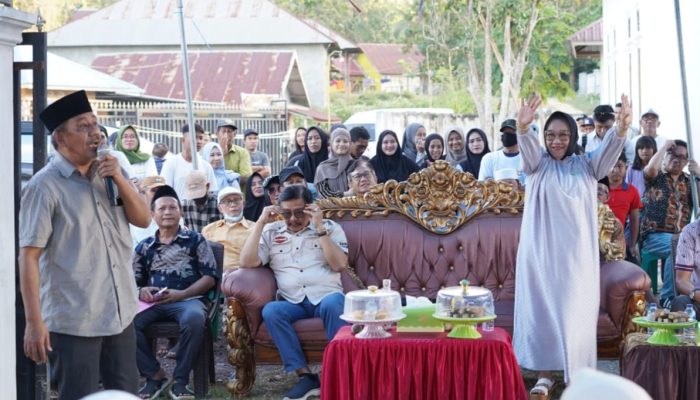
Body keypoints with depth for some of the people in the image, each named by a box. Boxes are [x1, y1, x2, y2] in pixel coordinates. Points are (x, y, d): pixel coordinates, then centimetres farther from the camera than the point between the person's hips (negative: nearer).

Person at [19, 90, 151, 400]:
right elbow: (28, 256, -14)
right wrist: (34, 322, -19)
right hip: (73, 321, -6)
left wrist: (119, 179, -8)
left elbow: (144, 219, 8)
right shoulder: (45, 186, -12)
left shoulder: (108, 172, 9)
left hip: (120, 313, 7)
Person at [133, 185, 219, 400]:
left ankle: (180, 381, -22)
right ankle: (155, 375, -11)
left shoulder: (195, 240, 12)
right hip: (154, 302, 3)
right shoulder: (144, 247, 19)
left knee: (194, 318, -40)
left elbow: (210, 277, 3)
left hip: (189, 299, -3)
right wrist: (141, 291, -7)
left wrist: (182, 294, -10)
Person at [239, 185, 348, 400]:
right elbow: (247, 262, 1)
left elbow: (339, 265, -4)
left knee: (332, 305, -37)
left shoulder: (330, 227, 10)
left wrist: (320, 228, -10)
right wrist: (261, 222, -2)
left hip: (326, 296, -2)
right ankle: (305, 376, -29)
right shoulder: (271, 232, 14)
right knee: (270, 310, -31)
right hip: (292, 303, 2)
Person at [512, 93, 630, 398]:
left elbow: (609, 149, -13)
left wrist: (621, 129, -36)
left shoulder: (587, 165, 6)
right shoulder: (538, 164, 3)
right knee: (541, 310, 1)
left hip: (577, 252, 0)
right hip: (540, 250, 0)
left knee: (575, 312, 1)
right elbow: (527, 146, -19)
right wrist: (523, 127, -42)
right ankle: (544, 376, 8)